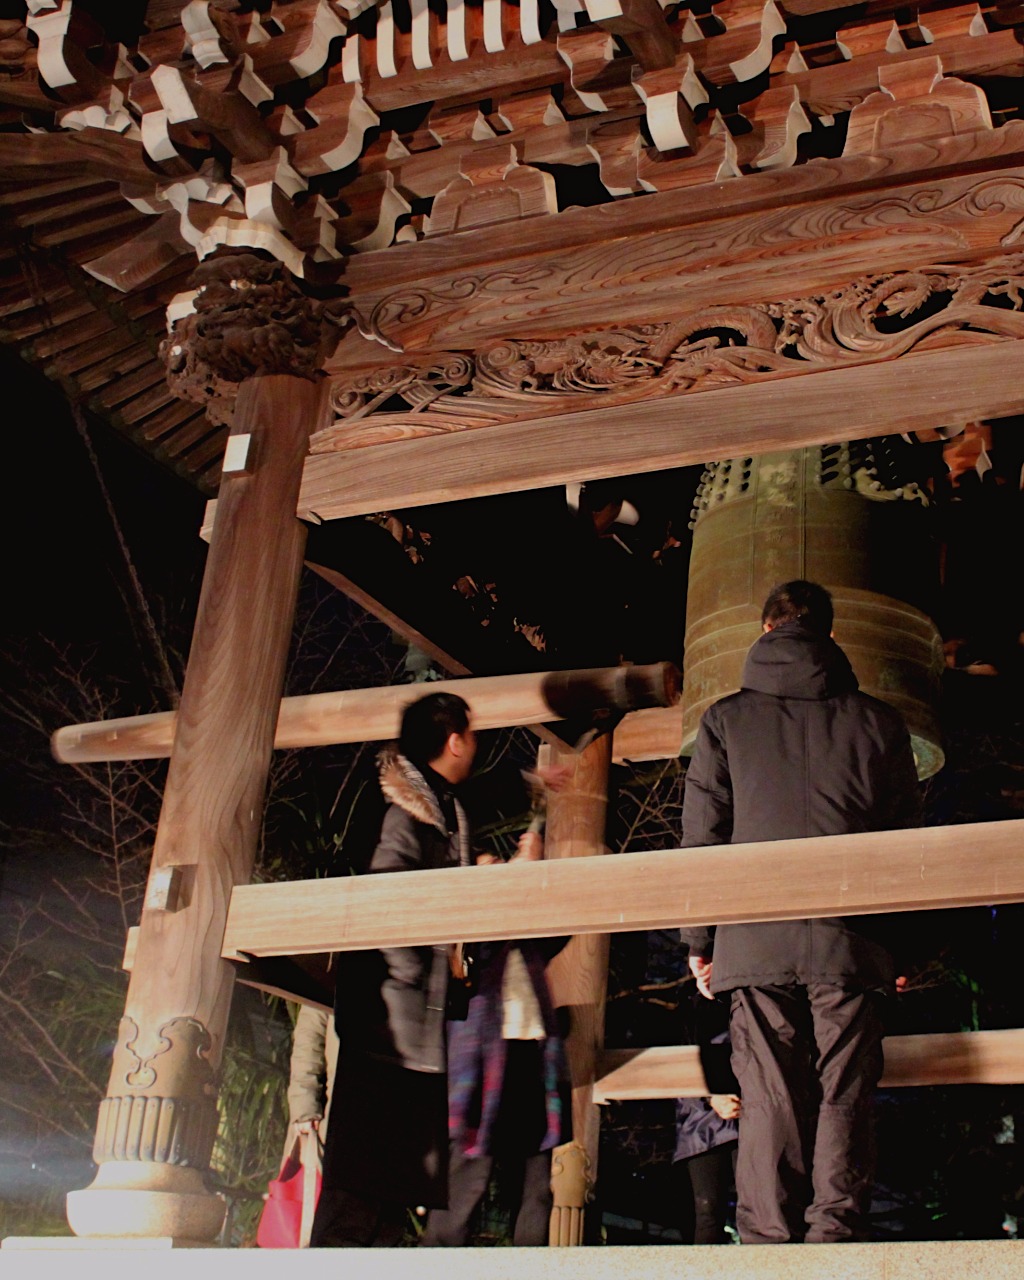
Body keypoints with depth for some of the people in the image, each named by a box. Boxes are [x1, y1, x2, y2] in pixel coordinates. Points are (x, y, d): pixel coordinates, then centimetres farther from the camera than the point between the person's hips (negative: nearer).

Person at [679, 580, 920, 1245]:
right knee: (843, 1100, 3)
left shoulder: (726, 720, 7)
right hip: (850, 943, 0)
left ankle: (769, 1245, 3)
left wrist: (700, 942, 12)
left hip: (755, 942, 0)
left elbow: (701, 837, 5)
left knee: (769, 1103, 3)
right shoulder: (878, 721, 8)